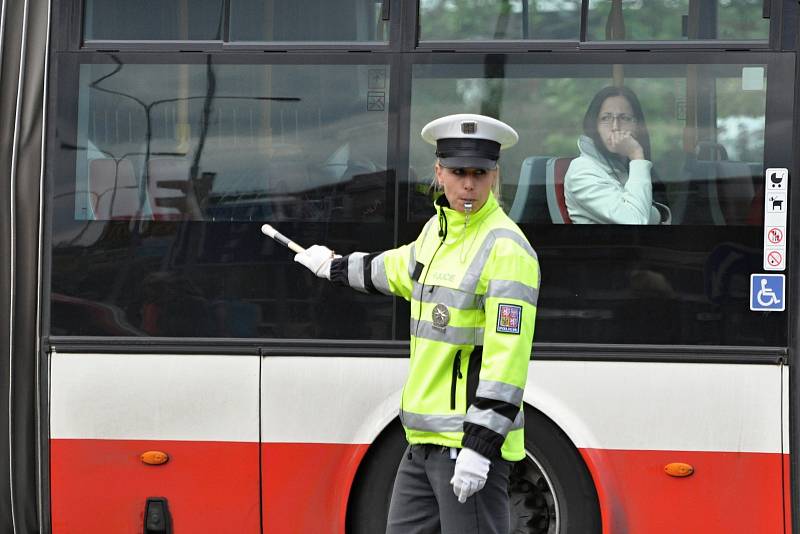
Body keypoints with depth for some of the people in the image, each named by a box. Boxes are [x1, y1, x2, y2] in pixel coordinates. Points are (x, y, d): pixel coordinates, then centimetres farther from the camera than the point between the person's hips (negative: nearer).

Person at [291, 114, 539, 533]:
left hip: (474, 438, -9)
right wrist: (336, 268, 54)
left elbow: (508, 357, -21)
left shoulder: (507, 250, -15)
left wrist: (479, 447, -25)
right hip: (424, 440, 9)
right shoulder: (438, 230, 13)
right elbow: (399, 269, 37)